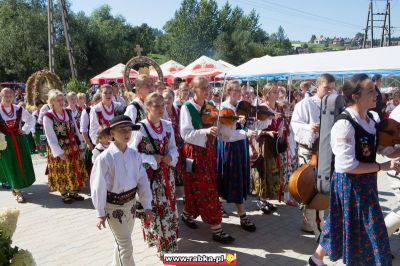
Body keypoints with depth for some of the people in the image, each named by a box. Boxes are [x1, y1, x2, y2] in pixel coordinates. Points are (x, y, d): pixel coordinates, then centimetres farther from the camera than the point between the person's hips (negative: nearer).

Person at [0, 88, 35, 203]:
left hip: (19, 140, 3)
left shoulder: (19, 109, 3)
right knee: (11, 166, 3)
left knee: (23, 164, 7)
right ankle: (17, 191, 12)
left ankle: (17, 186, 28)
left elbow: (31, 120, 15)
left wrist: (24, 130, 4)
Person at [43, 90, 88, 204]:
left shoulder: (68, 112, 4)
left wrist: (80, 145, 7)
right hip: (59, 149, -5)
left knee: (74, 171, 12)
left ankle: (72, 192, 27)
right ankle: (64, 194, 23)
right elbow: (50, 137, -16)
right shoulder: (48, 116, -13)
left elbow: (75, 129, 9)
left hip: (73, 148, 5)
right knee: (62, 172, 7)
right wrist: (59, 152, -19)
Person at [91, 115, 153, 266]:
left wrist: (147, 206, 2)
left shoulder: (135, 155, -3)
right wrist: (100, 213, -9)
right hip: (113, 206, -5)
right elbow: (98, 187, -13)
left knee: (122, 242, 22)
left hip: (130, 203, 5)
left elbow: (143, 181, 1)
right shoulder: (105, 158, -18)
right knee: (126, 246, -1)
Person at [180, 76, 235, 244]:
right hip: (194, 153, -6)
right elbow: (186, 134, -20)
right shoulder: (187, 108, -12)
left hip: (209, 151, 6)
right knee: (206, 191, -2)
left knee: (203, 189, 15)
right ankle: (216, 230, 6)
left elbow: (217, 128, 10)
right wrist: (205, 131, -32)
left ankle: (187, 214, 38)